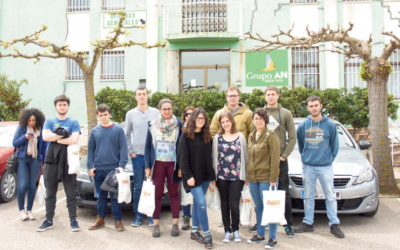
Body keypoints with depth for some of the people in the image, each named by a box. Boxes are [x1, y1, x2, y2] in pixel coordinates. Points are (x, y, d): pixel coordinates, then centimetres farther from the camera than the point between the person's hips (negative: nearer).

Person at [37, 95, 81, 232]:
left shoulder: (74, 122, 4)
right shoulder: (49, 121, 11)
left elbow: (74, 140, -12)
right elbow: (45, 137, -8)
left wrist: (55, 138, -8)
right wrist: (64, 135, -11)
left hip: (68, 161, -2)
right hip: (51, 160, 2)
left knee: (71, 193, 2)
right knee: (50, 193, 9)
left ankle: (73, 220, 10)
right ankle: (49, 220, 18)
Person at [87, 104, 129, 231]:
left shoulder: (118, 130, -1)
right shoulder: (94, 131, 8)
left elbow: (123, 149, -3)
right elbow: (90, 149, 11)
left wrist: (122, 165, -12)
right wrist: (90, 166, 2)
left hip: (113, 168, -3)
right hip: (98, 169, 3)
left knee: (114, 196, 3)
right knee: (101, 195, 13)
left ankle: (118, 220, 12)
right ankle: (100, 219, 24)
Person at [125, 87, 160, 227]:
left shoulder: (156, 113, 2)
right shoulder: (131, 114, 6)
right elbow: (127, 135, 10)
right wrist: (130, 151, 2)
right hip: (137, 156, 1)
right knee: (138, 187, 6)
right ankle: (138, 216, 17)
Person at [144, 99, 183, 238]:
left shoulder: (178, 124, -1)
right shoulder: (153, 125, 2)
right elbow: (148, 146, 5)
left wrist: (181, 166, -6)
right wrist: (147, 166, 1)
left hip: (173, 163, -1)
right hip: (158, 163, 1)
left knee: (174, 193, 8)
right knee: (157, 193, 5)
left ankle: (175, 223, 17)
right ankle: (156, 224, 14)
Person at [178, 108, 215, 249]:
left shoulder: (207, 136, 8)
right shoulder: (186, 136, -7)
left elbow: (210, 155, 11)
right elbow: (183, 158, -11)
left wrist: (212, 173, 6)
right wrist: (188, 176, -16)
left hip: (206, 175, 5)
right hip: (193, 175, -5)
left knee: (197, 202, 13)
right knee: (201, 203, -8)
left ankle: (194, 231, 25)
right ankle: (207, 234, 5)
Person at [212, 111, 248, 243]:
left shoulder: (240, 137, 4)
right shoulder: (217, 137, 5)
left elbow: (245, 156, 5)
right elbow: (214, 157, 5)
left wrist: (244, 174, 2)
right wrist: (214, 175, 1)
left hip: (237, 176, -1)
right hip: (222, 176, 1)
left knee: (234, 204, -4)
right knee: (225, 204, 9)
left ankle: (235, 230, 19)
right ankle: (227, 231, 23)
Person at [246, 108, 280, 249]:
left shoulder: (271, 136, -9)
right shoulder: (251, 136, 12)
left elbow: (275, 159, -13)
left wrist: (273, 178, -17)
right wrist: (247, 175, 10)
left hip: (266, 178, -6)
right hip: (253, 178, 6)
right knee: (258, 207, 15)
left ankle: (273, 238, 12)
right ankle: (260, 235, 26)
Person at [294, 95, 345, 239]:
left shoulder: (330, 125, -4)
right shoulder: (302, 126, -1)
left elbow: (334, 146, 5)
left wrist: (329, 159, 6)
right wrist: (305, 158, 9)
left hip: (325, 166, -1)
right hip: (308, 167, 2)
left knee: (330, 196, 4)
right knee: (308, 196, 10)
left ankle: (334, 224, 14)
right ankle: (308, 223, 20)